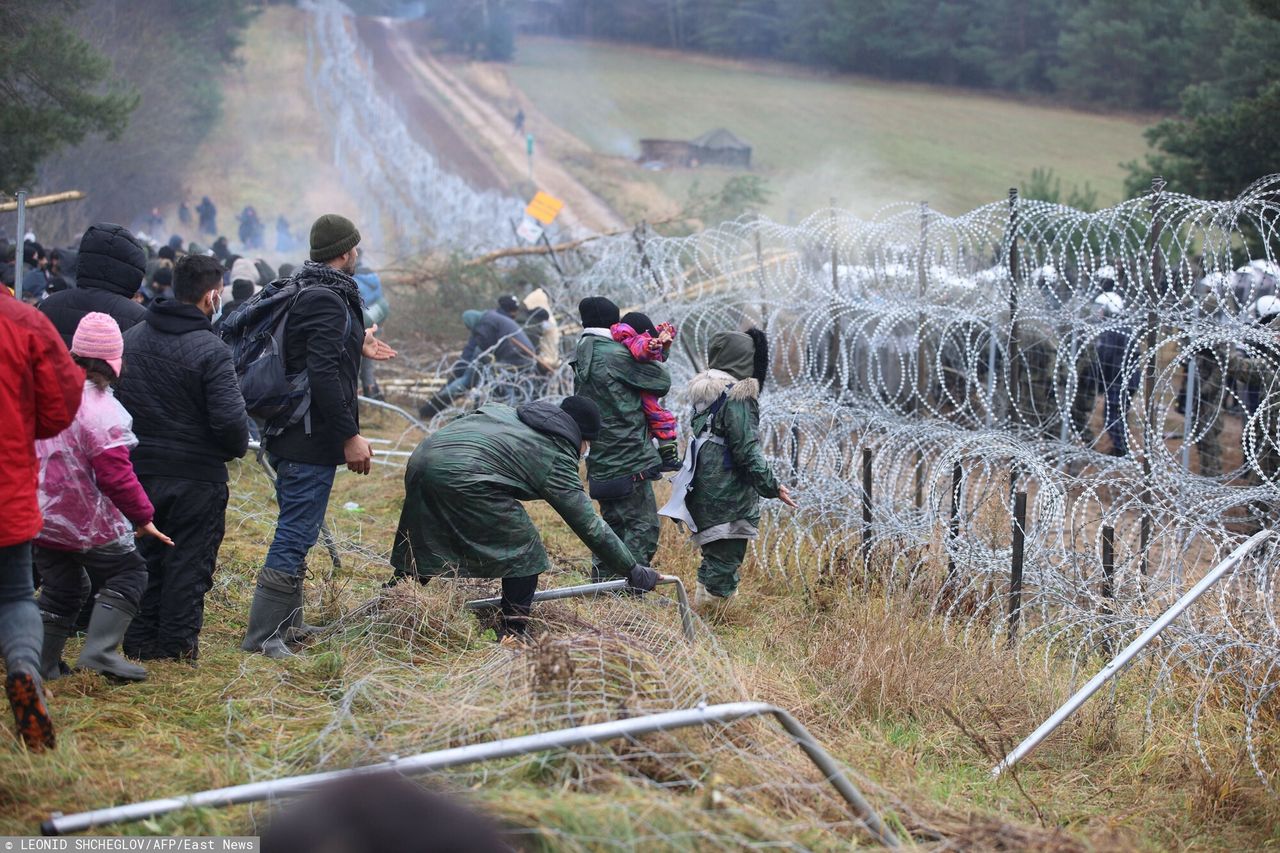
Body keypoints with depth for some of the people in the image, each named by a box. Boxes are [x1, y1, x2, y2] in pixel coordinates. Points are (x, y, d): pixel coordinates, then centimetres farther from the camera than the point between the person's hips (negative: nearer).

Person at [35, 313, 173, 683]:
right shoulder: (100, 409, -21)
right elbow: (116, 475, -21)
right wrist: (143, 516, -11)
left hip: (41, 518, 7)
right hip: (89, 522, -7)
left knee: (58, 588, 18)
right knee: (127, 574, 7)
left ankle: (43, 662, 17)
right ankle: (99, 650, -6)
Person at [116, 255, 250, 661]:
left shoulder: (131, 338, 4)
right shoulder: (210, 350, -17)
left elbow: (109, 400, 10)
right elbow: (230, 419, -22)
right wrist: (238, 447, -2)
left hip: (138, 470, 6)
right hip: (195, 475, -6)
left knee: (145, 555, 15)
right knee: (189, 561, 5)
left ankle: (140, 641, 19)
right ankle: (178, 643, 8)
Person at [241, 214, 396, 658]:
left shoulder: (302, 292, 13)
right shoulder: (327, 300, -18)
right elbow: (323, 376, -25)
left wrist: (357, 347, 33)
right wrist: (351, 435, -22)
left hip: (288, 435, 11)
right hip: (312, 439, -11)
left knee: (296, 531, 19)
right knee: (296, 534, -7)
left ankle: (287, 623, 28)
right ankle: (262, 635, -5)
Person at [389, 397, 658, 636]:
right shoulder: (557, 458, 8)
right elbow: (589, 525, 7)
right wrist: (632, 570, 13)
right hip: (462, 475, -8)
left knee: (419, 551, 23)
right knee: (524, 551, 7)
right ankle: (512, 636, 9)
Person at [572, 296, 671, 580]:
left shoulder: (581, 359, 12)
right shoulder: (615, 355, -14)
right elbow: (662, 382, -8)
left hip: (601, 461, 9)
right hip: (629, 460, -9)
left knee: (614, 524, 19)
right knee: (643, 526, -4)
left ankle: (600, 579, 21)